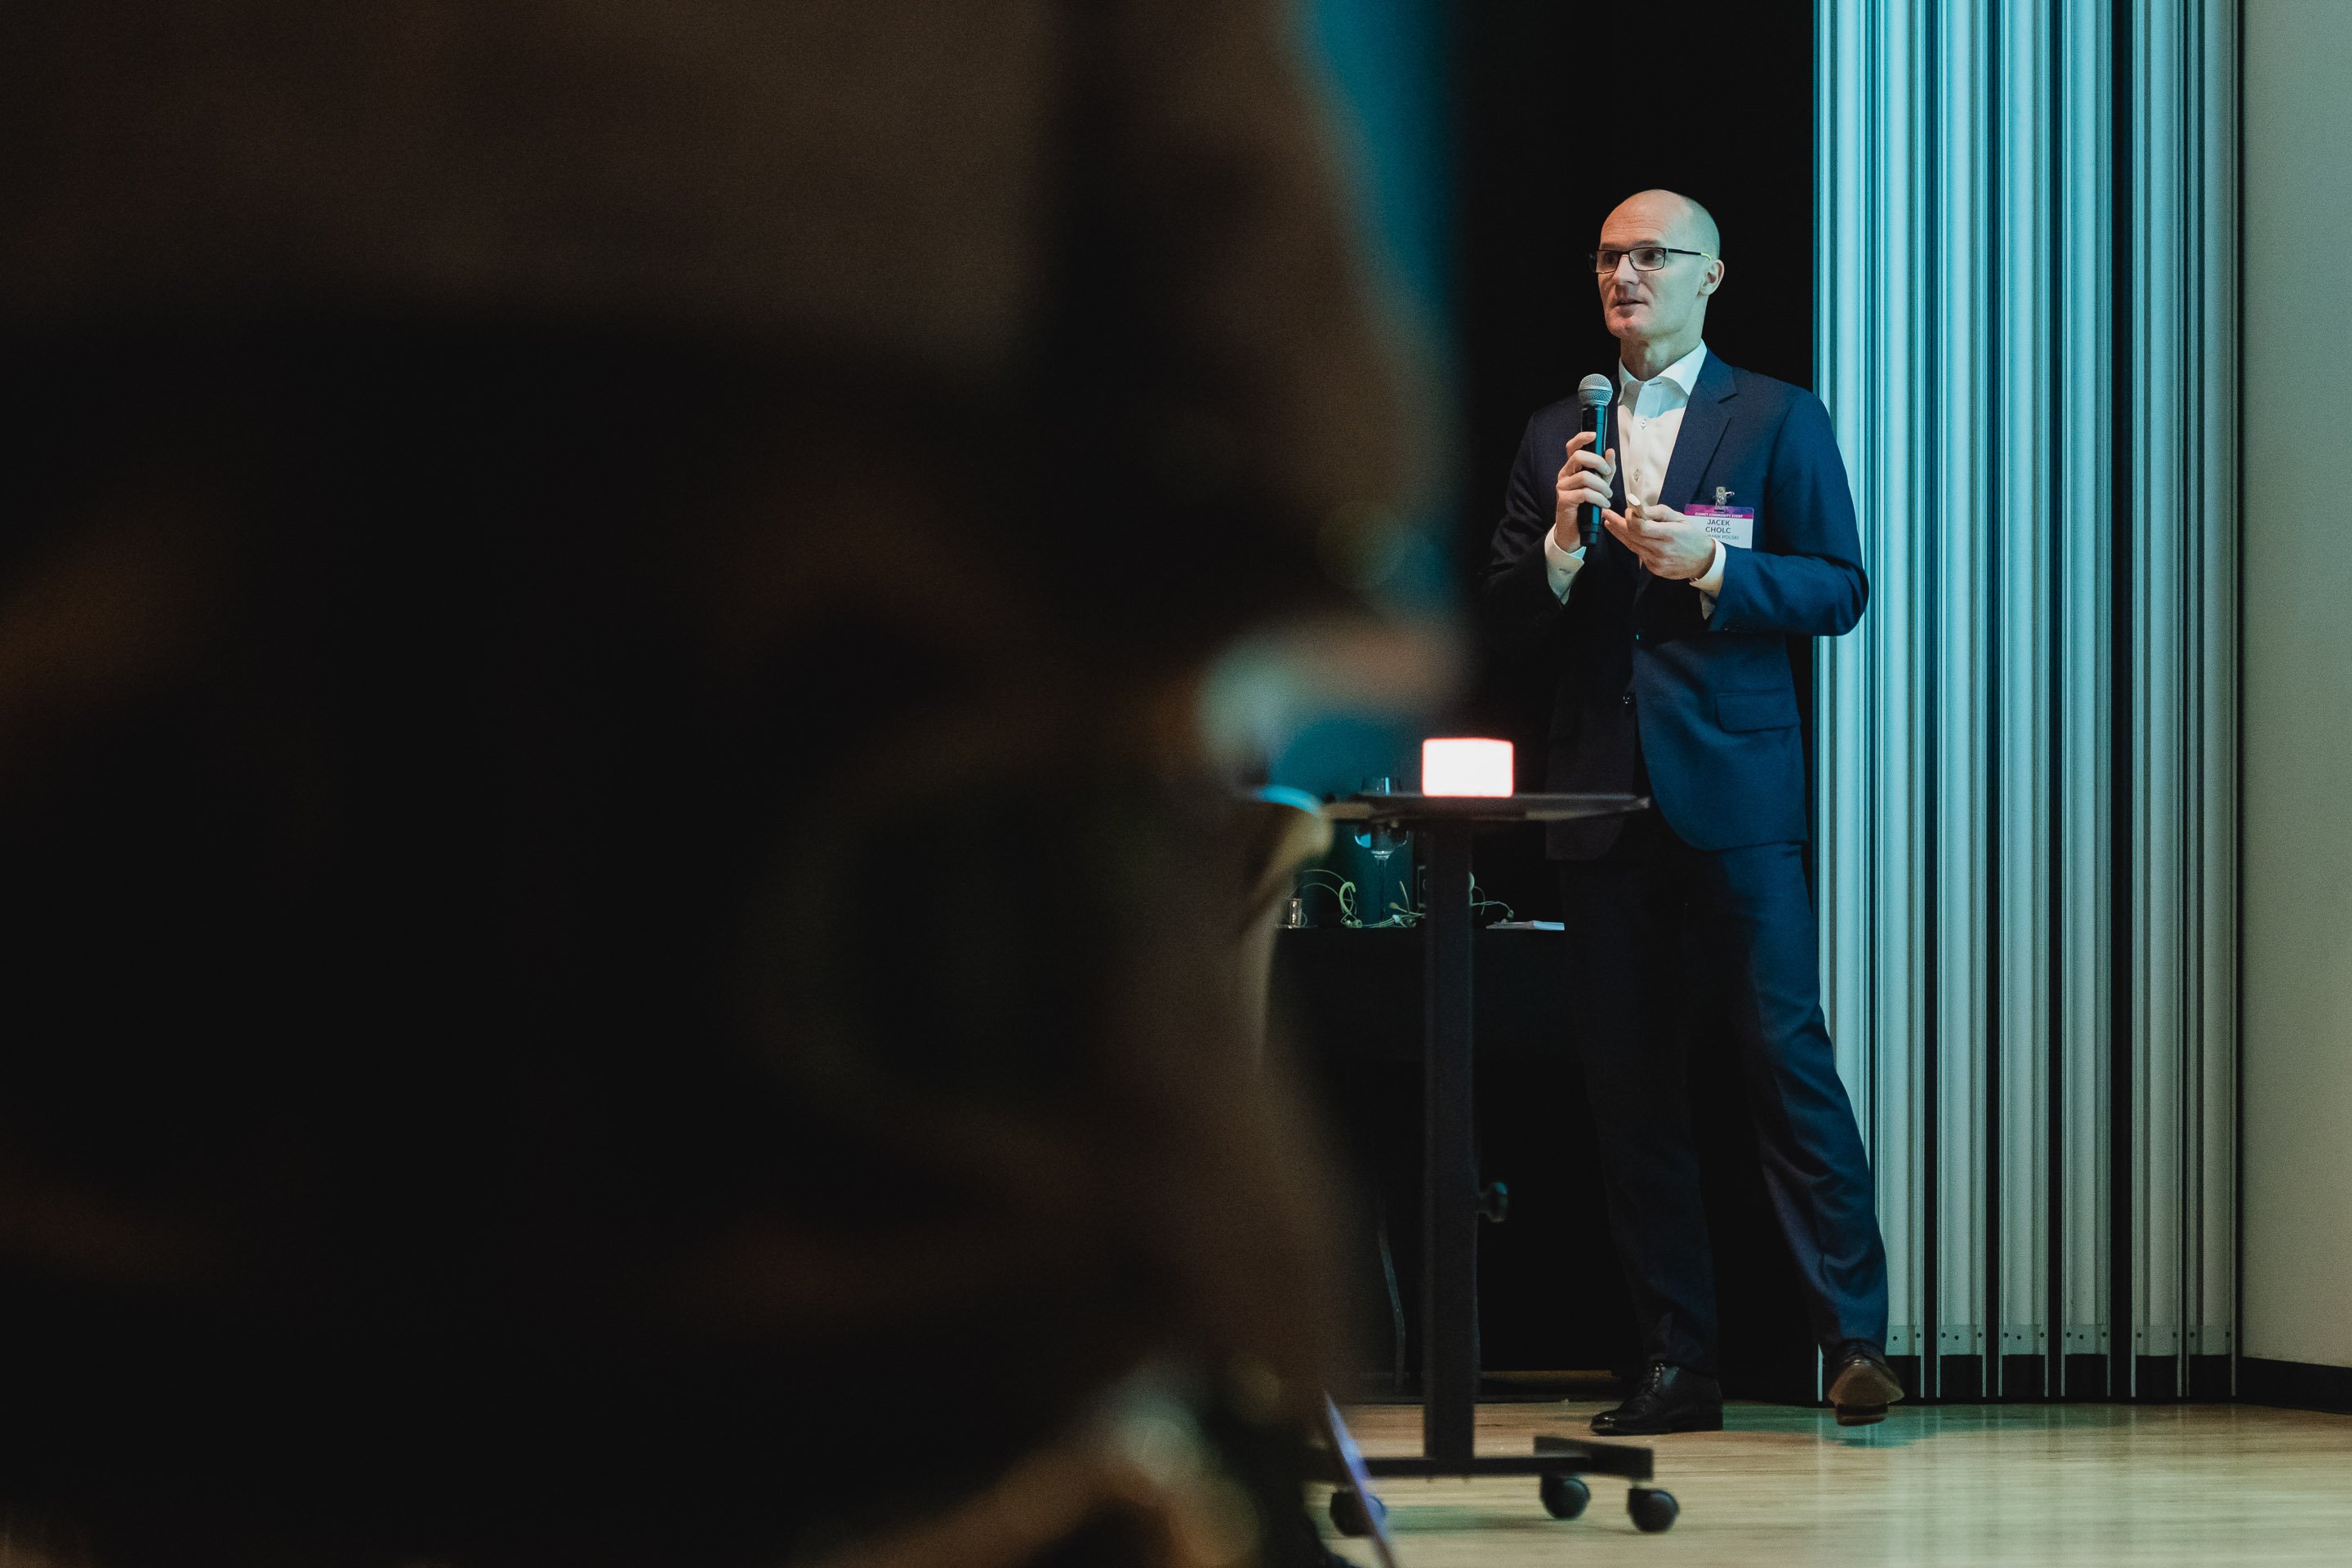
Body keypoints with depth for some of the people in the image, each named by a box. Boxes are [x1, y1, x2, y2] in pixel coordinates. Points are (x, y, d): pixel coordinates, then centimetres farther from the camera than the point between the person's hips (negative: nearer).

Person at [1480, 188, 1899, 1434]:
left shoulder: (1777, 419, 6)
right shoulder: (1553, 436, 15)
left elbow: (1839, 588, 0)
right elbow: (1506, 624, 12)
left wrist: (1709, 565, -14)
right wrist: (1561, 540, -7)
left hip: (1733, 784, -4)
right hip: (1602, 795, 4)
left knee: (1785, 1051, -11)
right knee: (1627, 1082, 3)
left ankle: (1856, 1337, -8)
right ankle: (1676, 1365, 8)